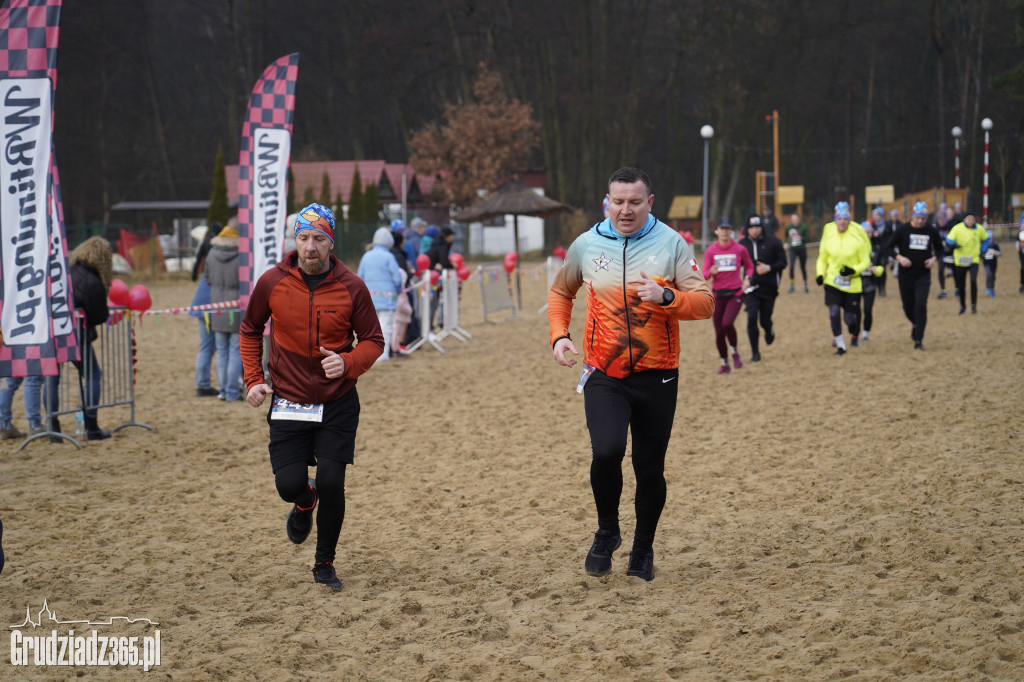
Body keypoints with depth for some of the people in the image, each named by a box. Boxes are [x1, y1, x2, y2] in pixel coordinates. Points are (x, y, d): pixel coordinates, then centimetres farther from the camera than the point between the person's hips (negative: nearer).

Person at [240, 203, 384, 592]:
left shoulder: (351, 287, -7)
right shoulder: (272, 282, -5)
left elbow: (373, 341, 1)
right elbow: (250, 330, 12)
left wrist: (347, 363, -19)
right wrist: (253, 379, 2)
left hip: (339, 403, 0)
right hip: (288, 402, 1)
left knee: (332, 484, -7)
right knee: (289, 484, -8)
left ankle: (325, 564, 16)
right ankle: (305, 502, 32)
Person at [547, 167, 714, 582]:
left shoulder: (671, 244, -4)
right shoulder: (586, 245, 2)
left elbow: (705, 303, -9)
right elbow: (560, 292, 20)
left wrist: (665, 297, -27)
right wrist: (559, 336, 4)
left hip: (657, 377, 0)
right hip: (604, 376, 0)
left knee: (650, 468, 7)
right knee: (607, 451, -22)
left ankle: (643, 551, 29)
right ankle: (607, 532, 4)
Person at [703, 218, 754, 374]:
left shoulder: (740, 249, -1)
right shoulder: (710, 251, 1)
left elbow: (749, 266, 15)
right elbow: (705, 275, -1)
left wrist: (747, 278, -4)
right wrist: (711, 272, -23)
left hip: (735, 293, -2)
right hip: (718, 295, 2)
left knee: (727, 323, -24)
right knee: (719, 332, 3)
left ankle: (734, 352, 3)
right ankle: (724, 364, 23)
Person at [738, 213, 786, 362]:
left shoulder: (773, 242, -3)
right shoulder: (742, 244, 3)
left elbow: (782, 262, 1)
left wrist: (769, 268, -17)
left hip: (769, 288, -1)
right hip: (751, 288, 1)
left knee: (765, 321, 3)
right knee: (752, 318, -11)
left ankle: (769, 331, 42)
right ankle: (755, 352, 0)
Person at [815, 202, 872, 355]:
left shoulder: (857, 239, -8)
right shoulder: (828, 237, -2)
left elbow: (865, 262, -2)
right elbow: (822, 259, 10)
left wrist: (854, 270, -20)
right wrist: (820, 274, -6)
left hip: (852, 284, -1)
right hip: (832, 282, 1)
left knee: (850, 318, 3)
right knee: (833, 312, -15)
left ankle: (854, 334, 39)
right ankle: (840, 345, -2)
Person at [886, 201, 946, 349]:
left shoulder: (931, 231, 2)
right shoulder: (902, 230, -4)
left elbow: (940, 248, 16)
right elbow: (888, 247, 0)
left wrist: (934, 258, -4)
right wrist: (899, 257, -17)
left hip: (923, 275, 0)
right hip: (905, 274, 0)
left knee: (921, 306, -13)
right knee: (908, 306, 10)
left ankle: (918, 339, -10)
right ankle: (915, 324, 43)